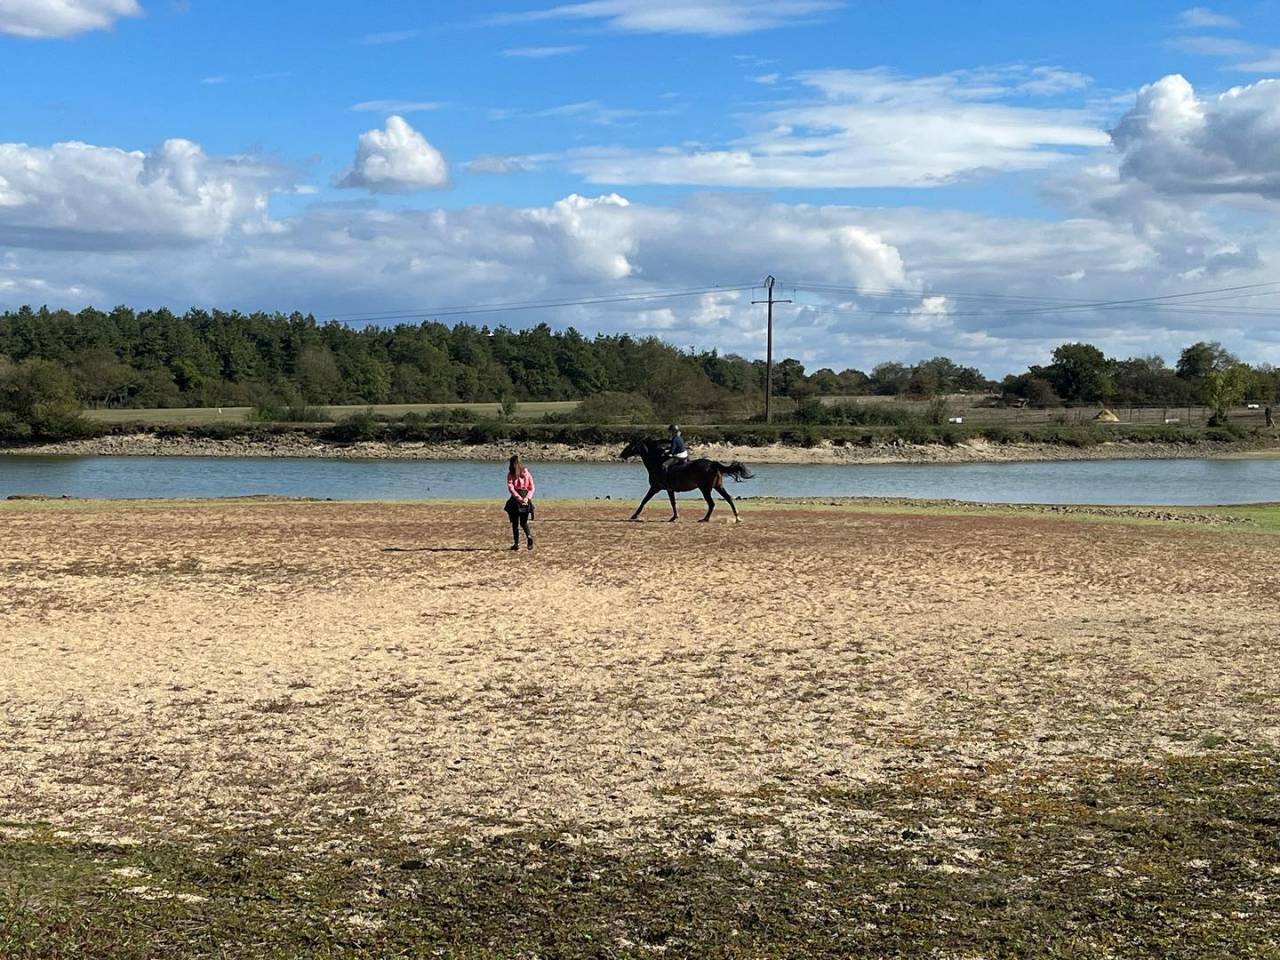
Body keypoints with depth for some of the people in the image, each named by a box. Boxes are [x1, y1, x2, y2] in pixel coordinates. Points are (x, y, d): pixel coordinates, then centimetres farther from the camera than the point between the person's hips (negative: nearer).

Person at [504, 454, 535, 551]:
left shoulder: (511, 474, -4)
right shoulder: (527, 473, 7)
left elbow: (511, 488, -13)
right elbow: (532, 487, 2)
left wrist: (519, 498, -15)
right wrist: (527, 498, -6)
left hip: (515, 499, -3)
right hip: (526, 499, 3)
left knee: (515, 523, 7)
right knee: (524, 522, 14)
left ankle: (516, 543, 3)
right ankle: (529, 536, -13)